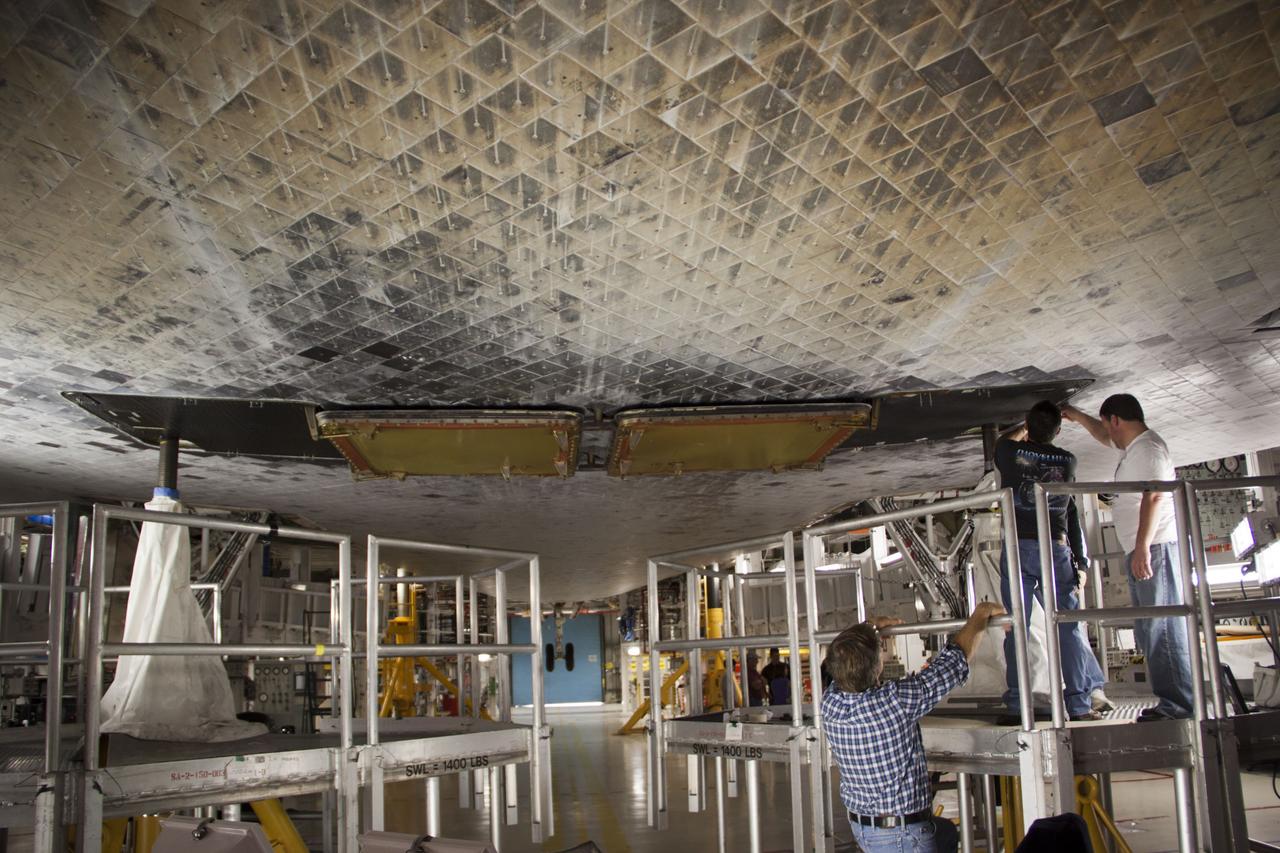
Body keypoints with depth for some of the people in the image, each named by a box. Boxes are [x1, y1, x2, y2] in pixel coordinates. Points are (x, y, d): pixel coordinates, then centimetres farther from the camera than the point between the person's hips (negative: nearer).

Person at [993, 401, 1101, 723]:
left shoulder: (1011, 452, 1)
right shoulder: (1068, 461, 5)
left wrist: (1026, 428, 41)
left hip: (1017, 548, 0)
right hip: (1056, 548, 1)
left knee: (1015, 629, 0)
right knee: (1069, 627, 4)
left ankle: (1015, 707, -1)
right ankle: (1079, 705, 2)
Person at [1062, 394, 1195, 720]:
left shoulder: (1147, 447, -10)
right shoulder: (1134, 446, 21)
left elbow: (1155, 496, -21)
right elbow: (1106, 438, 44)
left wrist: (1142, 547, -27)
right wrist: (1078, 416, 50)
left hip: (1153, 549, -11)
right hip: (1142, 553, 11)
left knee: (1162, 627, -12)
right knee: (1150, 630, 9)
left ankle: (1179, 704, -12)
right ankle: (1172, 701, 11)